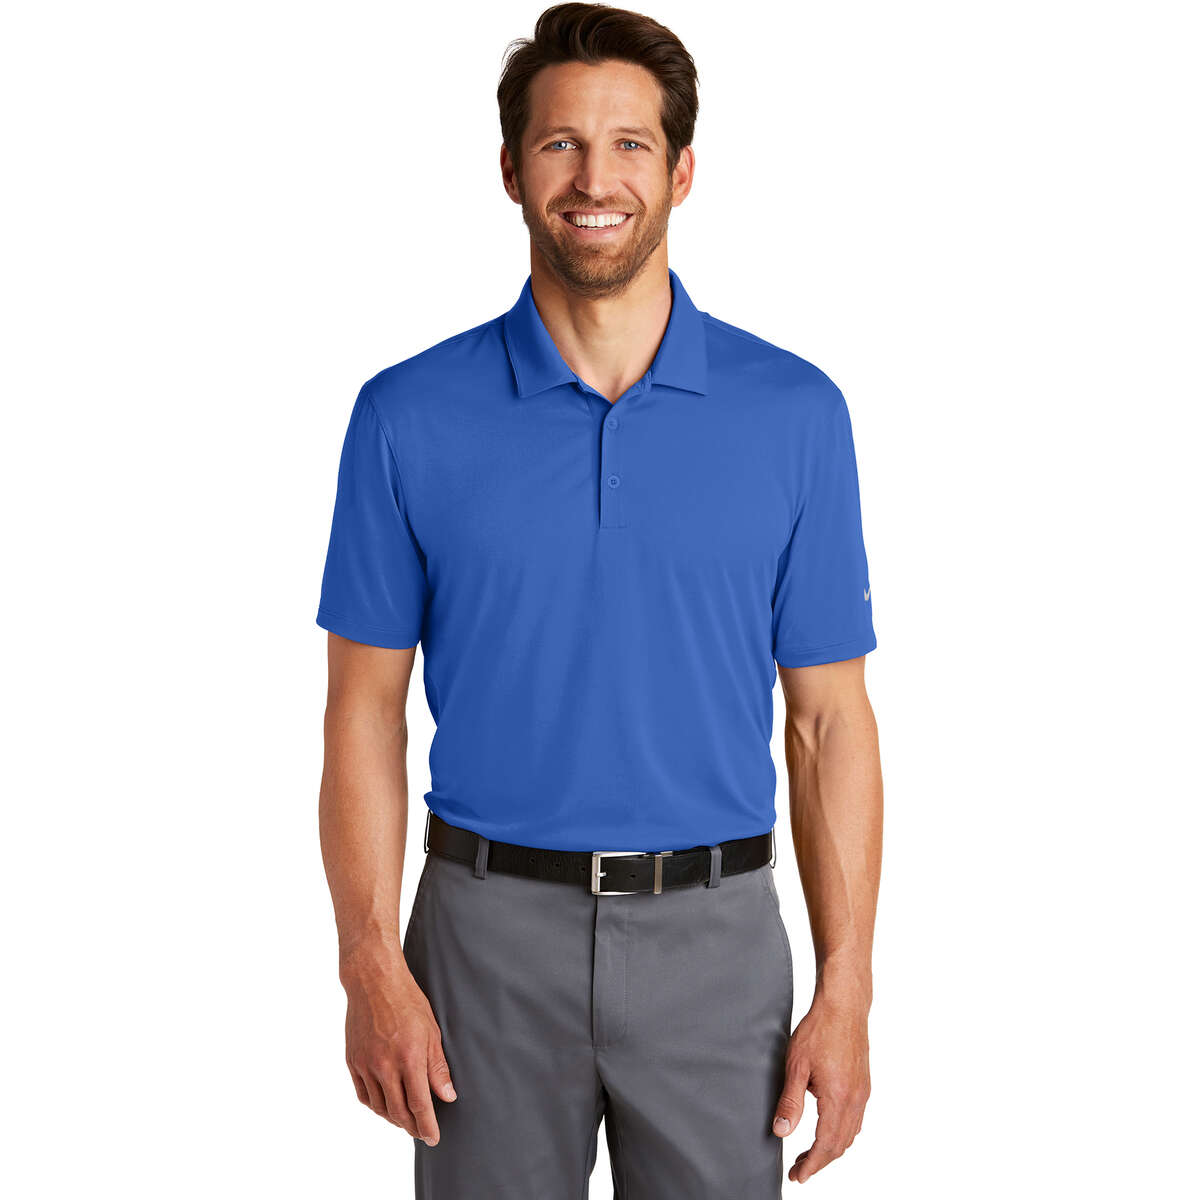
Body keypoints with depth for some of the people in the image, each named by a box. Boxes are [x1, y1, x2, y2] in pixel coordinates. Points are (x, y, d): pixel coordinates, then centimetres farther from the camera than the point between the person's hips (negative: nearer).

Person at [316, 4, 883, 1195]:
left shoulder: (796, 412, -2)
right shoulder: (410, 417, -2)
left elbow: (829, 717, 0)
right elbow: (366, 707, 0)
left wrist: (846, 990, -4)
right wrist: (372, 965, -8)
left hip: (716, 934, 1)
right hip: (491, 930, 0)